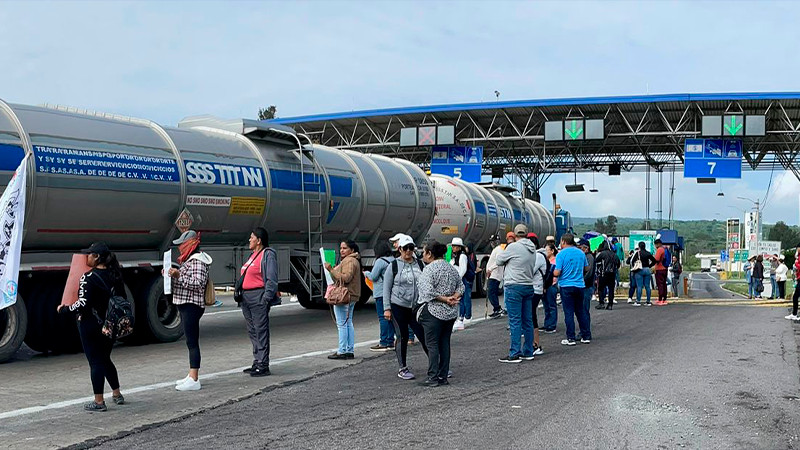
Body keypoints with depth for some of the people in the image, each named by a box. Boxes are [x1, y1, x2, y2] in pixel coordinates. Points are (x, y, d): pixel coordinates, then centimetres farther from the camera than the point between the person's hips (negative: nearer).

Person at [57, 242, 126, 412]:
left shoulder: (88, 277, -16)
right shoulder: (115, 276, 4)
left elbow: (83, 304, -22)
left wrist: (63, 309, -8)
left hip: (91, 326, -7)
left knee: (95, 362, 1)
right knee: (105, 359, 21)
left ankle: (99, 402, 6)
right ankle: (117, 394, 27)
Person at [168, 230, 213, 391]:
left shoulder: (197, 261, -14)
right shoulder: (190, 259, 19)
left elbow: (198, 283, -24)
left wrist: (178, 275, -25)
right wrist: (172, 275, 12)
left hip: (192, 306, -11)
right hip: (186, 305, 11)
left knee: (192, 342, -10)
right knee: (190, 342, 13)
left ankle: (194, 380, -10)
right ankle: (191, 376, 19)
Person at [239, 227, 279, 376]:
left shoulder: (268, 255, -8)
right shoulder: (253, 255, 20)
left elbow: (272, 279, -15)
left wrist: (266, 298, -20)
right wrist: (241, 296, 18)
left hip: (259, 297, -10)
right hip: (246, 297, 10)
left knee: (261, 331, -8)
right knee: (252, 331, 13)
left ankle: (263, 366, -6)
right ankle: (257, 363, 20)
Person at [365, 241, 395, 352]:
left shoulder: (380, 261, -13)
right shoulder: (393, 260, 12)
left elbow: (373, 277, -11)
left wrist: (366, 273, 10)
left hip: (382, 293, -8)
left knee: (383, 317, -6)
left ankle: (384, 343, -6)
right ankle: (391, 341, 14)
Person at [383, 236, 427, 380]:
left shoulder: (419, 264, 7)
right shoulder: (394, 266, -2)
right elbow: (387, 288, -1)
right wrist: (387, 308, -6)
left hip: (416, 307, 3)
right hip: (398, 307, -2)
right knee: (402, 337, 3)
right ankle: (403, 369, 13)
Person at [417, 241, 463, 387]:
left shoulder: (430, 268, -11)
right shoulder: (452, 268, 13)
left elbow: (428, 291, -21)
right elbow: (461, 287, 15)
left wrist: (444, 299, -13)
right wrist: (453, 298, 0)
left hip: (434, 311, -7)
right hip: (451, 312, 7)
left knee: (432, 344, -2)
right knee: (445, 343, 11)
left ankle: (433, 378, -2)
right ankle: (443, 377, 13)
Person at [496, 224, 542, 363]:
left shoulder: (513, 247, -10)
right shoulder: (533, 250, 10)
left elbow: (499, 261, 1)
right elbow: (533, 268, 14)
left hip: (514, 286, -7)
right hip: (529, 287, 7)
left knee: (515, 321, -6)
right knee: (527, 321, 10)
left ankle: (514, 354, -6)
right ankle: (528, 352, 15)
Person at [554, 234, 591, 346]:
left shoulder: (561, 254, -10)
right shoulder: (581, 253, 6)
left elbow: (557, 272, -14)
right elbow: (587, 268, 16)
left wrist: (553, 272, 7)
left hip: (566, 286, -5)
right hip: (580, 285, 5)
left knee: (569, 312, -1)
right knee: (581, 311, 13)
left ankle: (571, 338, 0)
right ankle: (586, 336, 16)